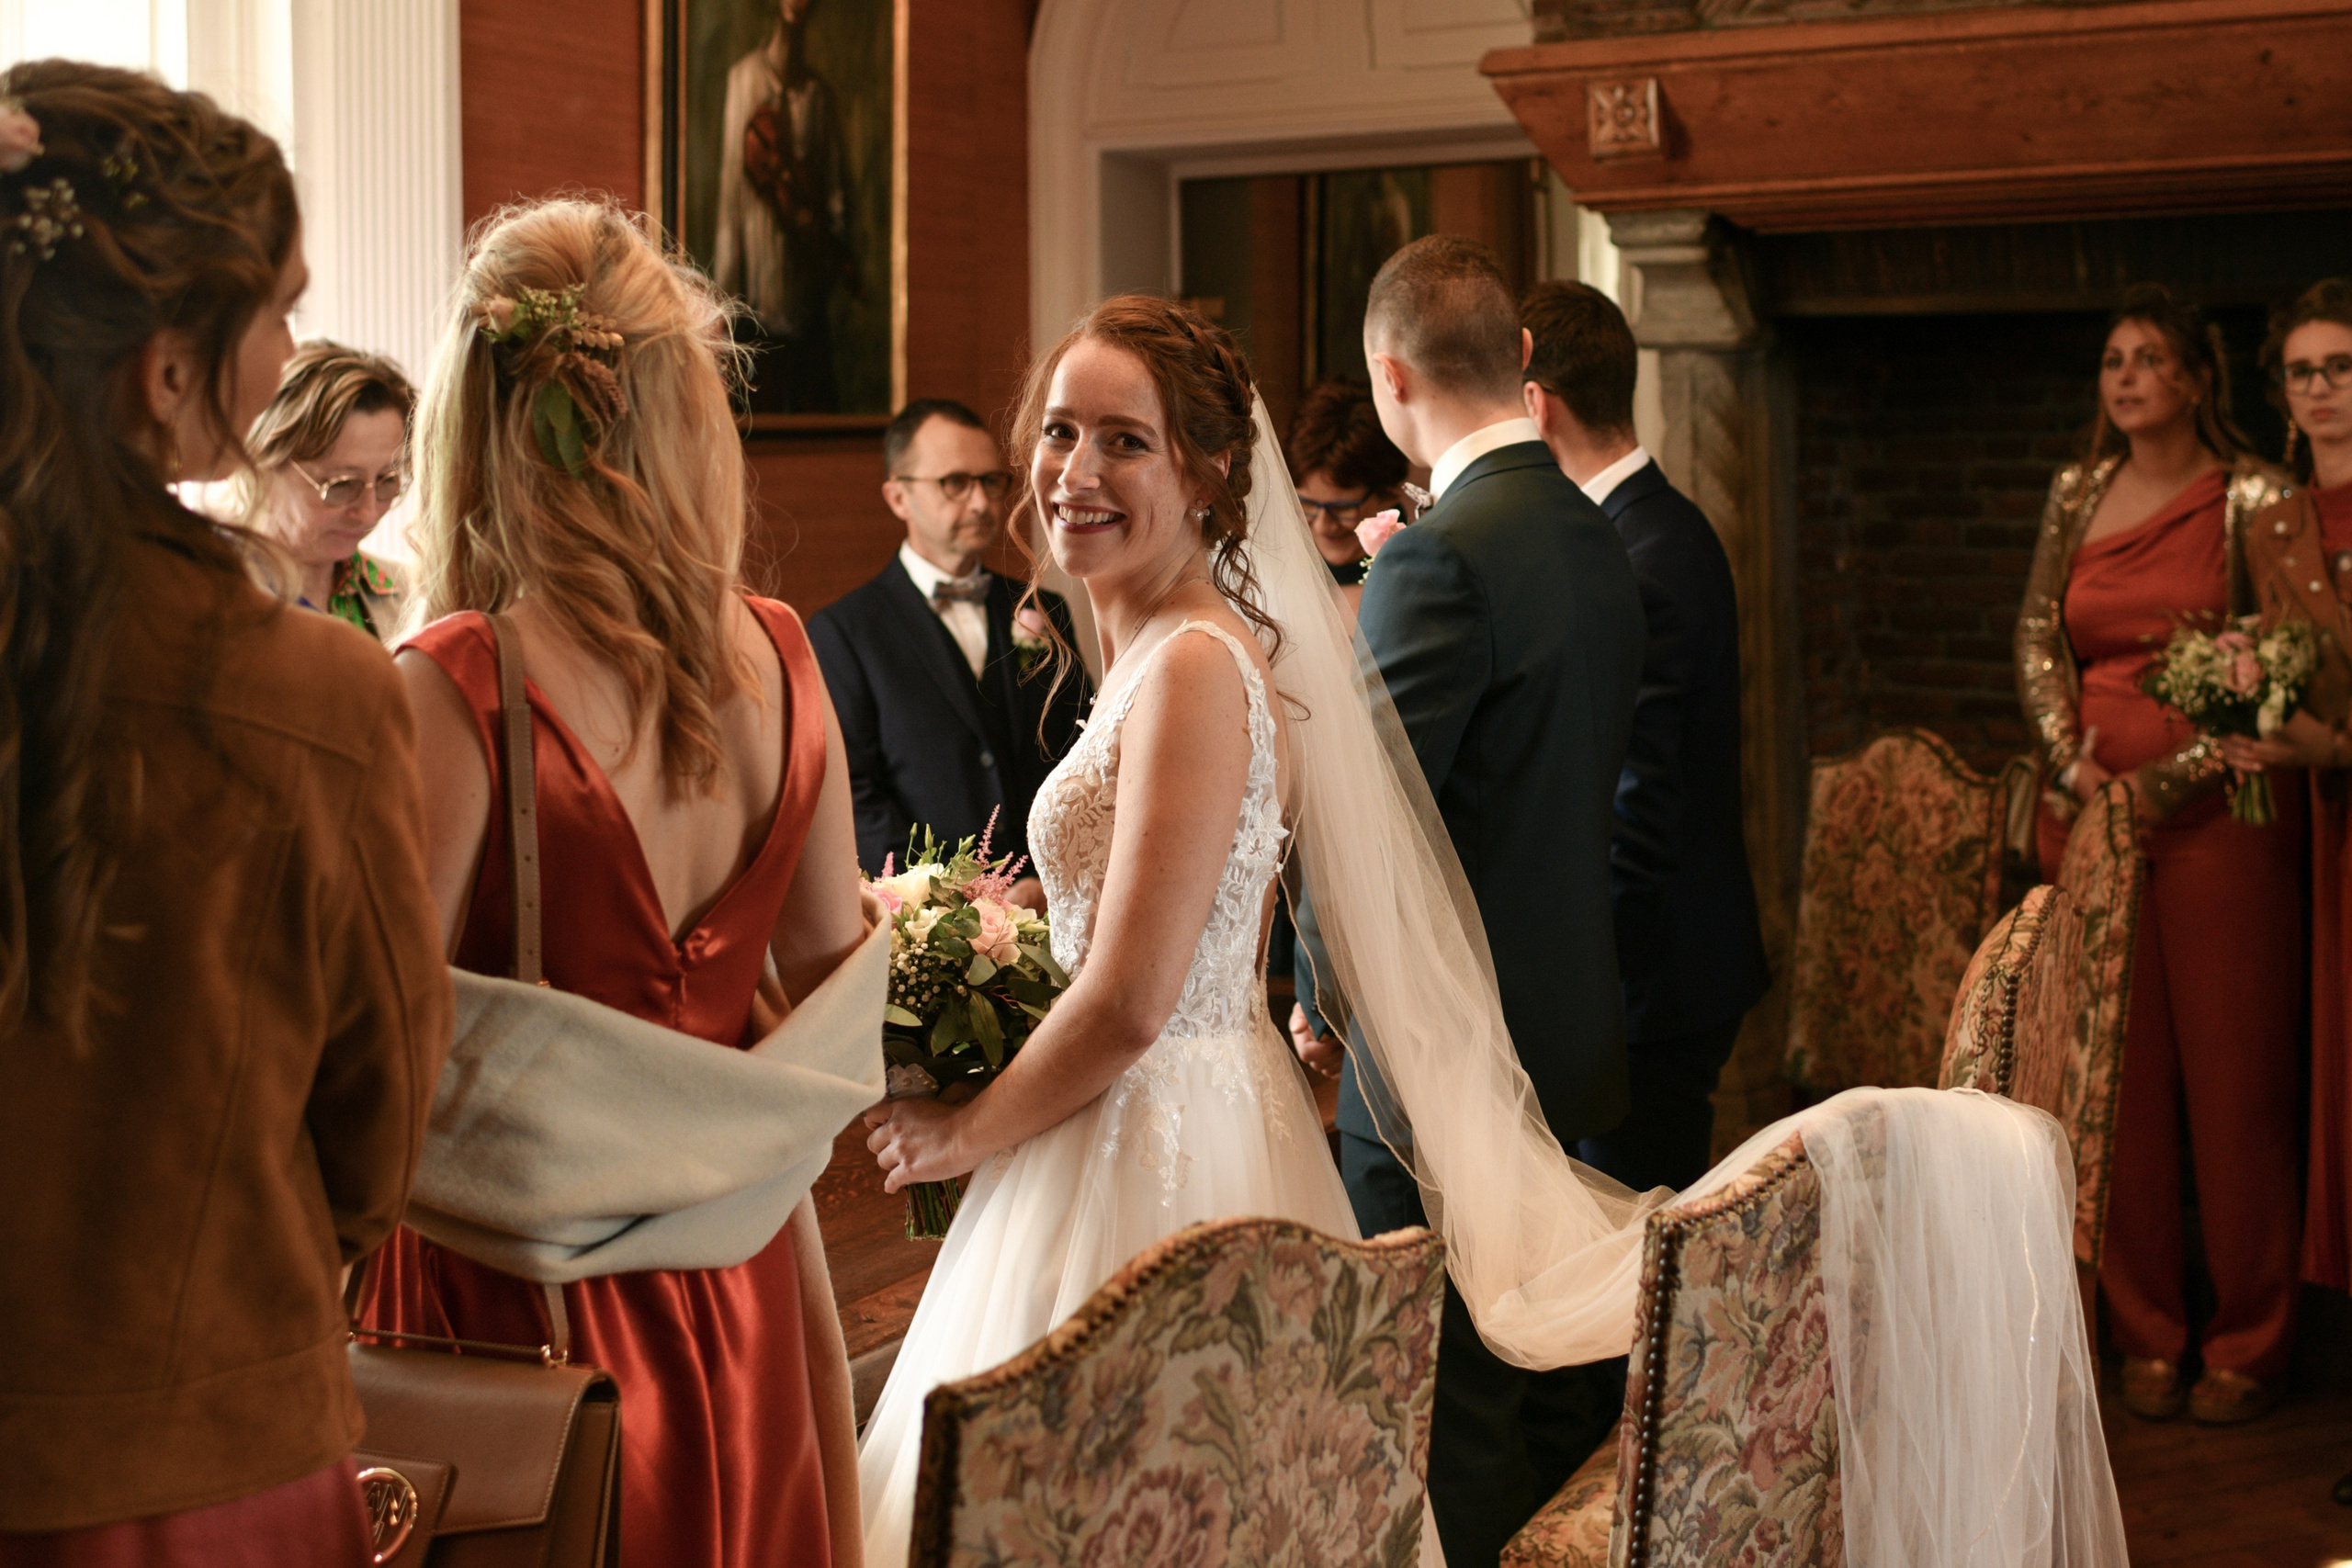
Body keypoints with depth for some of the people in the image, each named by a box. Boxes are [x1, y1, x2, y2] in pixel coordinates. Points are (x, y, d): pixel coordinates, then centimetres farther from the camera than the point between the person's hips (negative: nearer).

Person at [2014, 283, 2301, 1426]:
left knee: (2233, 1076, 0)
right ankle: (2147, 1333, 16)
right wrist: (2073, 764, -4)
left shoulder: (2251, 499, -4)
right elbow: (2038, 642, 12)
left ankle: (2247, 1342, 10)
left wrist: (2164, 781, -14)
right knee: (2120, 1076, 6)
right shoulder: (2077, 494, 12)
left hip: (2216, 816, -4)